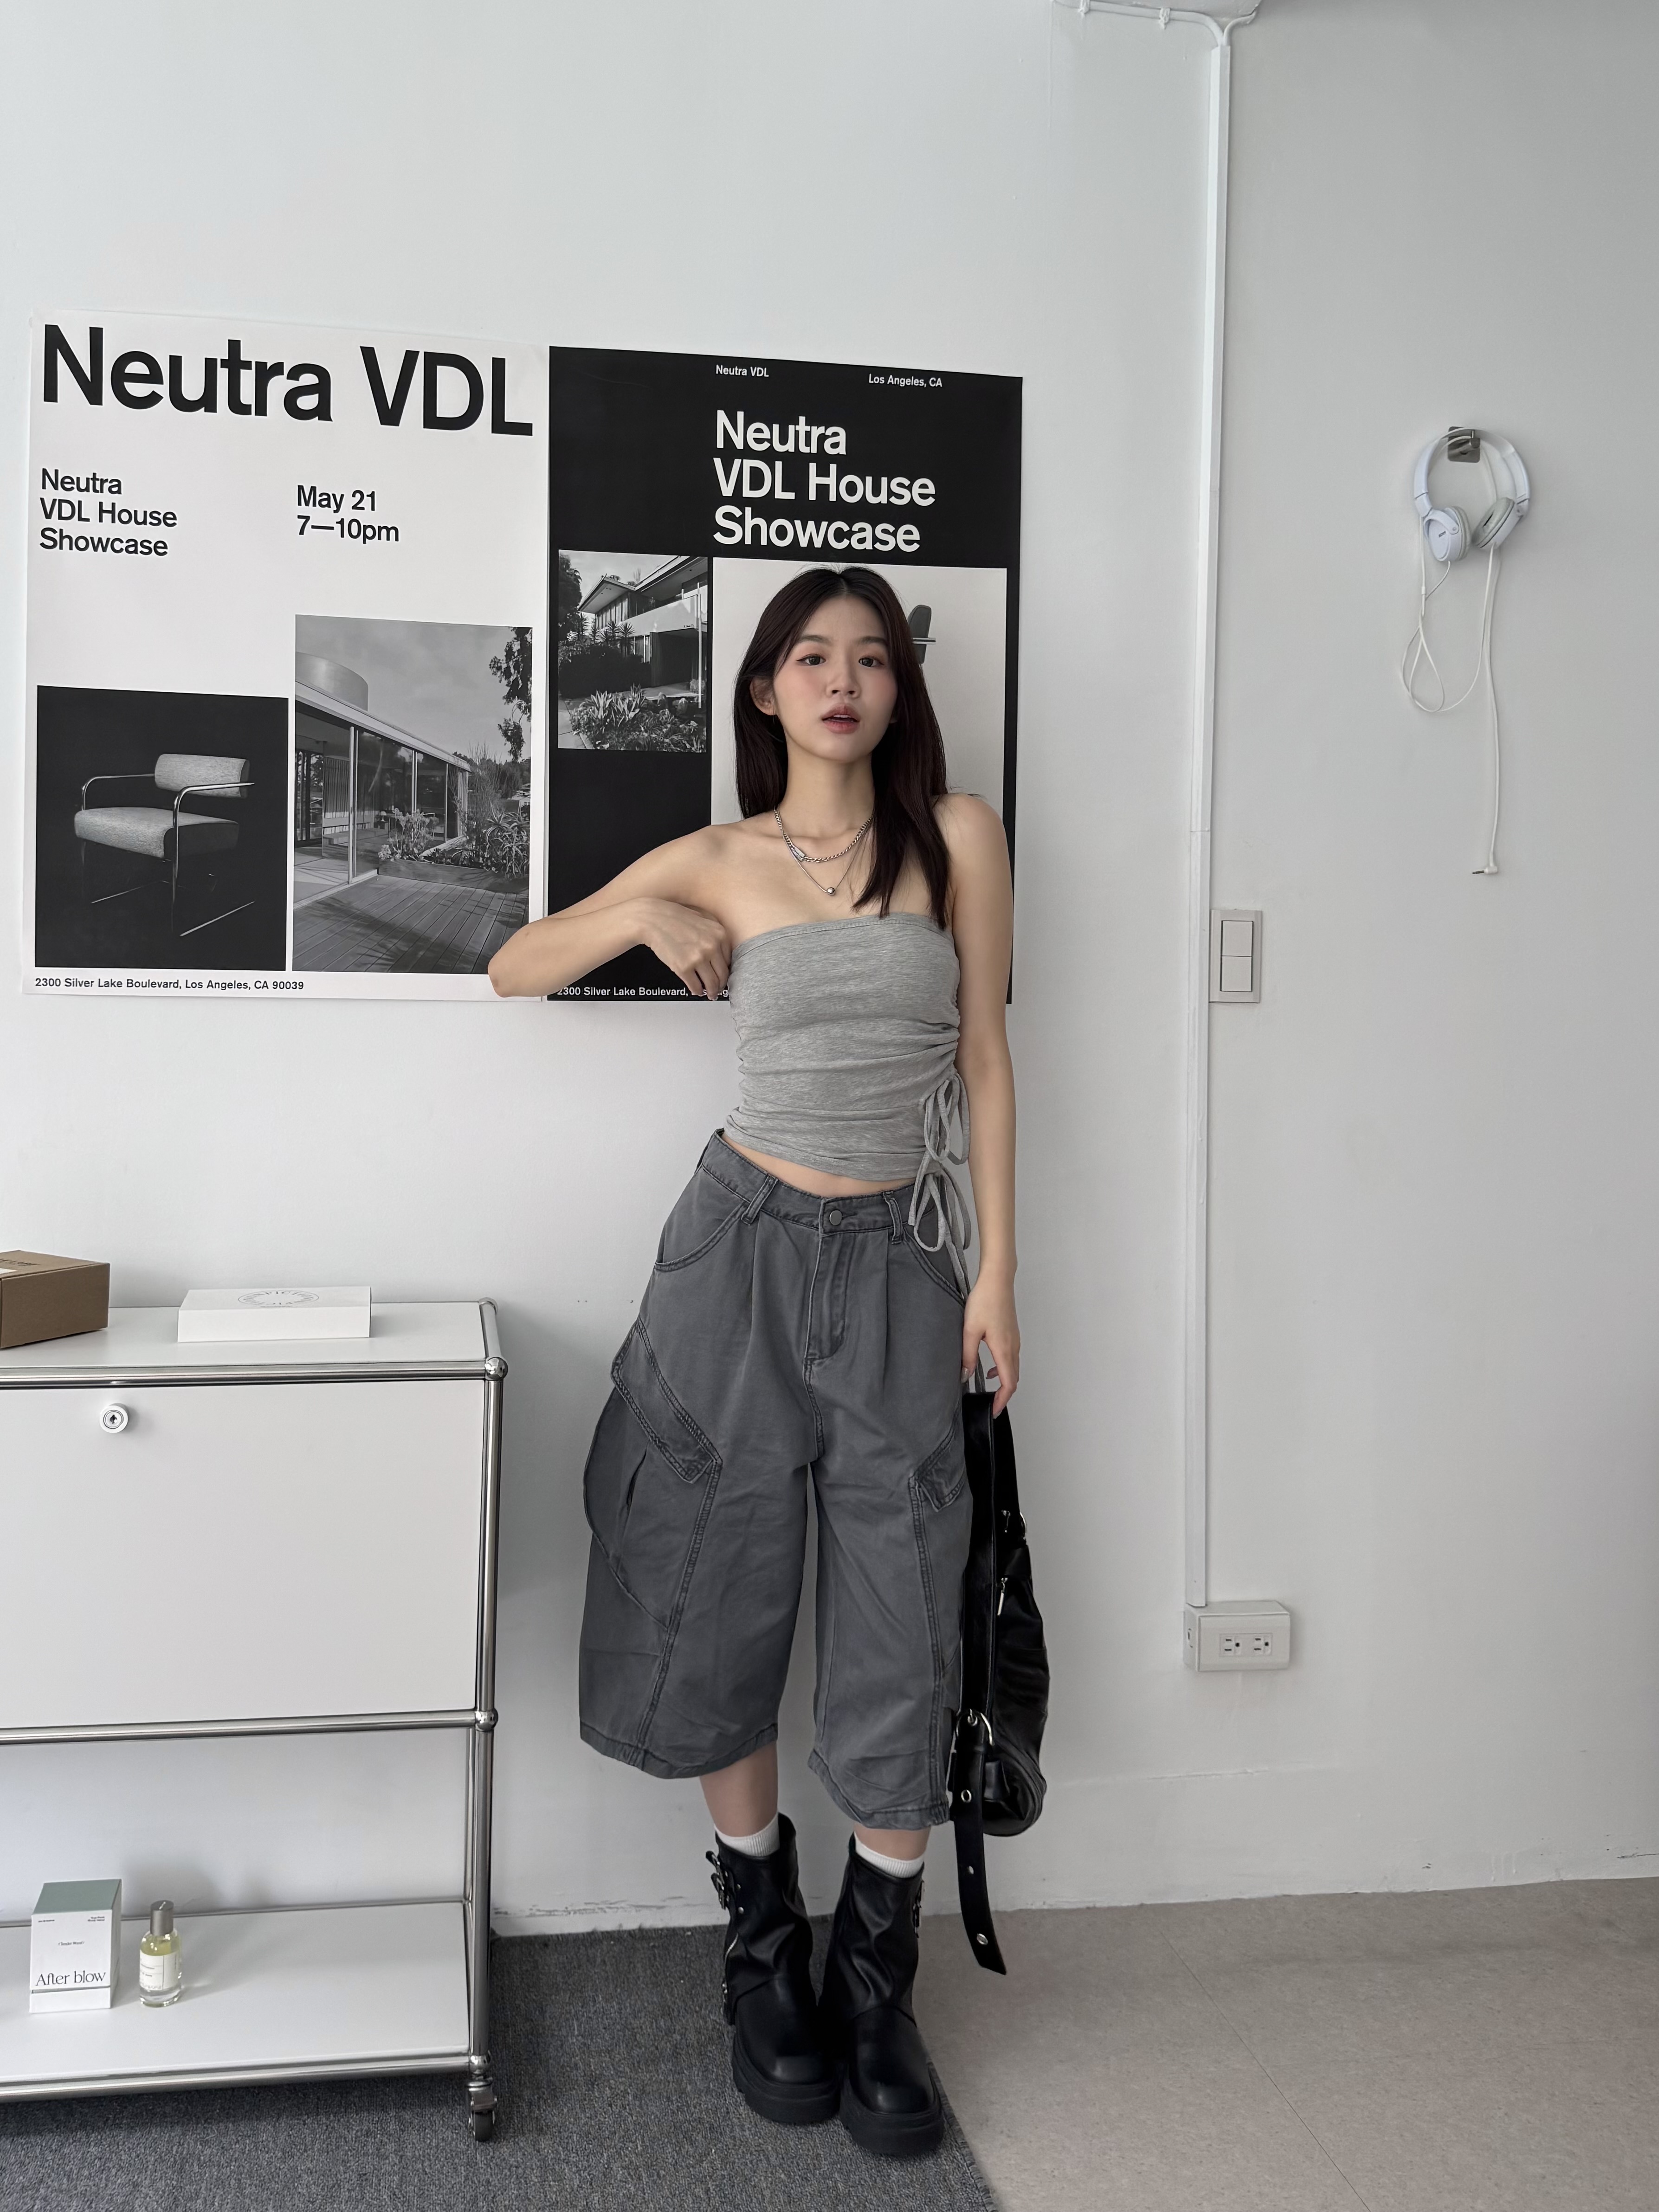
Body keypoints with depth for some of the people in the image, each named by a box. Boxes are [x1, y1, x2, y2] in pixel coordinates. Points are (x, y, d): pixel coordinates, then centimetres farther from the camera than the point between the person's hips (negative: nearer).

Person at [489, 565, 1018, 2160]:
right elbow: (512, 971, 12)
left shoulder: (956, 835, 2)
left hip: (897, 1262, 0)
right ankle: (763, 1952, 27)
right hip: (747, 1246, 1)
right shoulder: (716, 861, 3)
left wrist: (996, 1273, -1)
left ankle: (875, 1991, 19)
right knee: (722, 1609, 7)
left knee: (901, 1632, 1)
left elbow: (984, 1058, 3)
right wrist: (638, 920, -7)